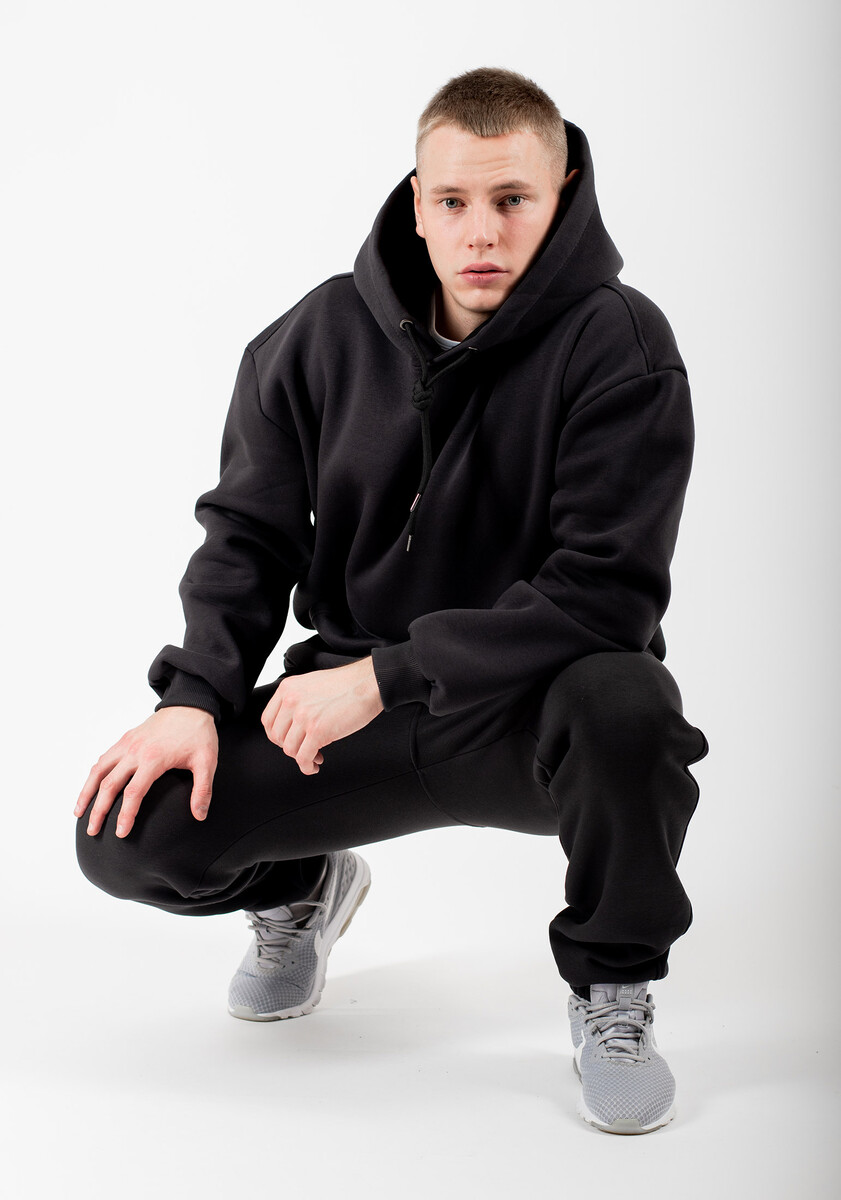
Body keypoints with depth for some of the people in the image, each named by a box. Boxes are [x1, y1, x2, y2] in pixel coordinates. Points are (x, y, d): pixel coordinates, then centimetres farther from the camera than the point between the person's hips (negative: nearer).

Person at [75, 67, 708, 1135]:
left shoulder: (620, 347, -15)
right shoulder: (320, 337, -2)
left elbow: (605, 593, -21)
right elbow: (249, 533, 4)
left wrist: (385, 674, -24)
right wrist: (195, 695, -13)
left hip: (529, 721, -3)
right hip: (352, 703, 3)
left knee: (624, 700, -39)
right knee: (127, 834, -16)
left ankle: (610, 990, -7)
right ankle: (298, 887, 23)